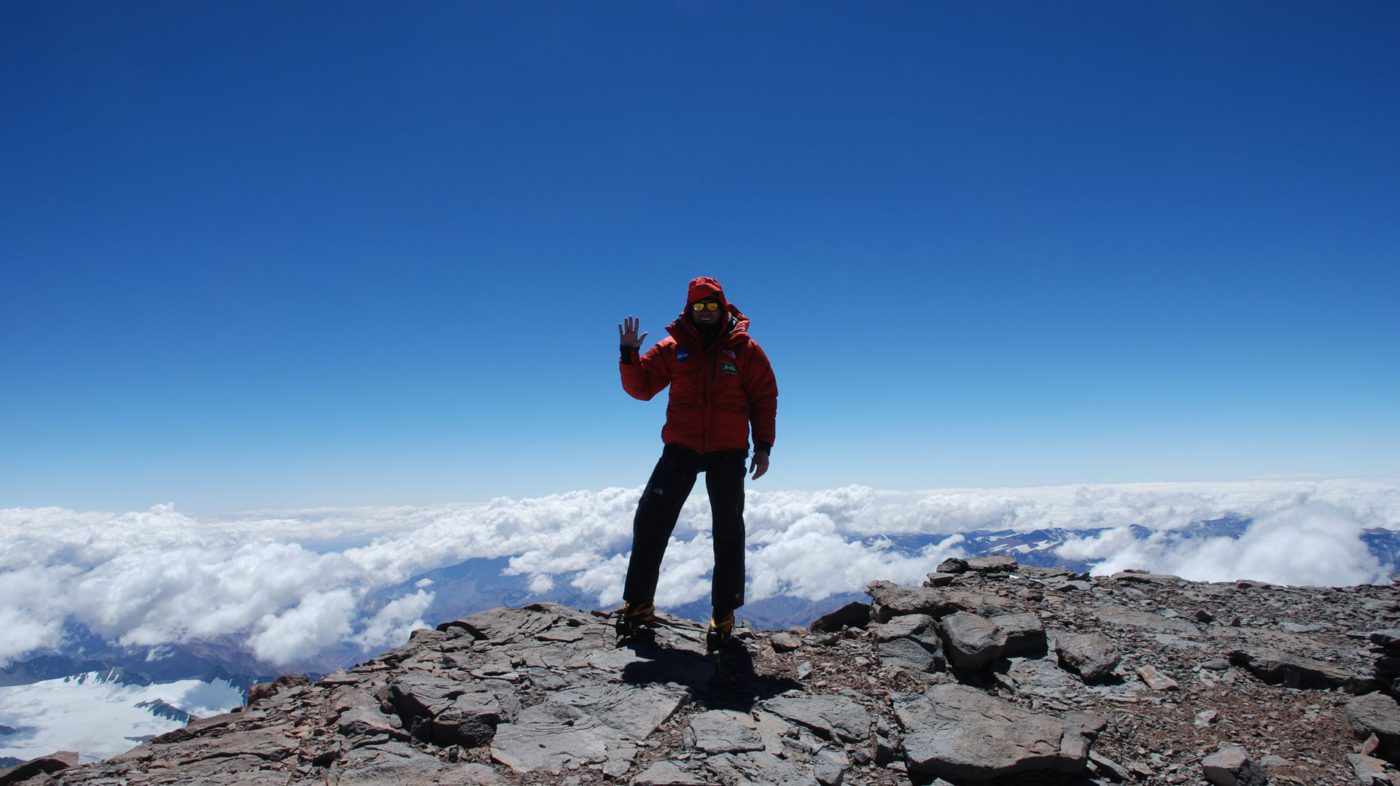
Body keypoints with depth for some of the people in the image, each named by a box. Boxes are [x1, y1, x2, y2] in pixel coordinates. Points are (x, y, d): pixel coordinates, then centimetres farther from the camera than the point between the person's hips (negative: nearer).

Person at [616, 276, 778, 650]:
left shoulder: (745, 349, 2)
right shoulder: (672, 348, 4)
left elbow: (764, 398, 3)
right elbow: (640, 387, 4)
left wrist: (763, 446, -4)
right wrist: (629, 355, -13)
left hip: (728, 452, -1)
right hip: (681, 449, 1)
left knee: (728, 531, 5)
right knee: (650, 520, -4)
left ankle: (723, 615, 16)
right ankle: (638, 604, 9)